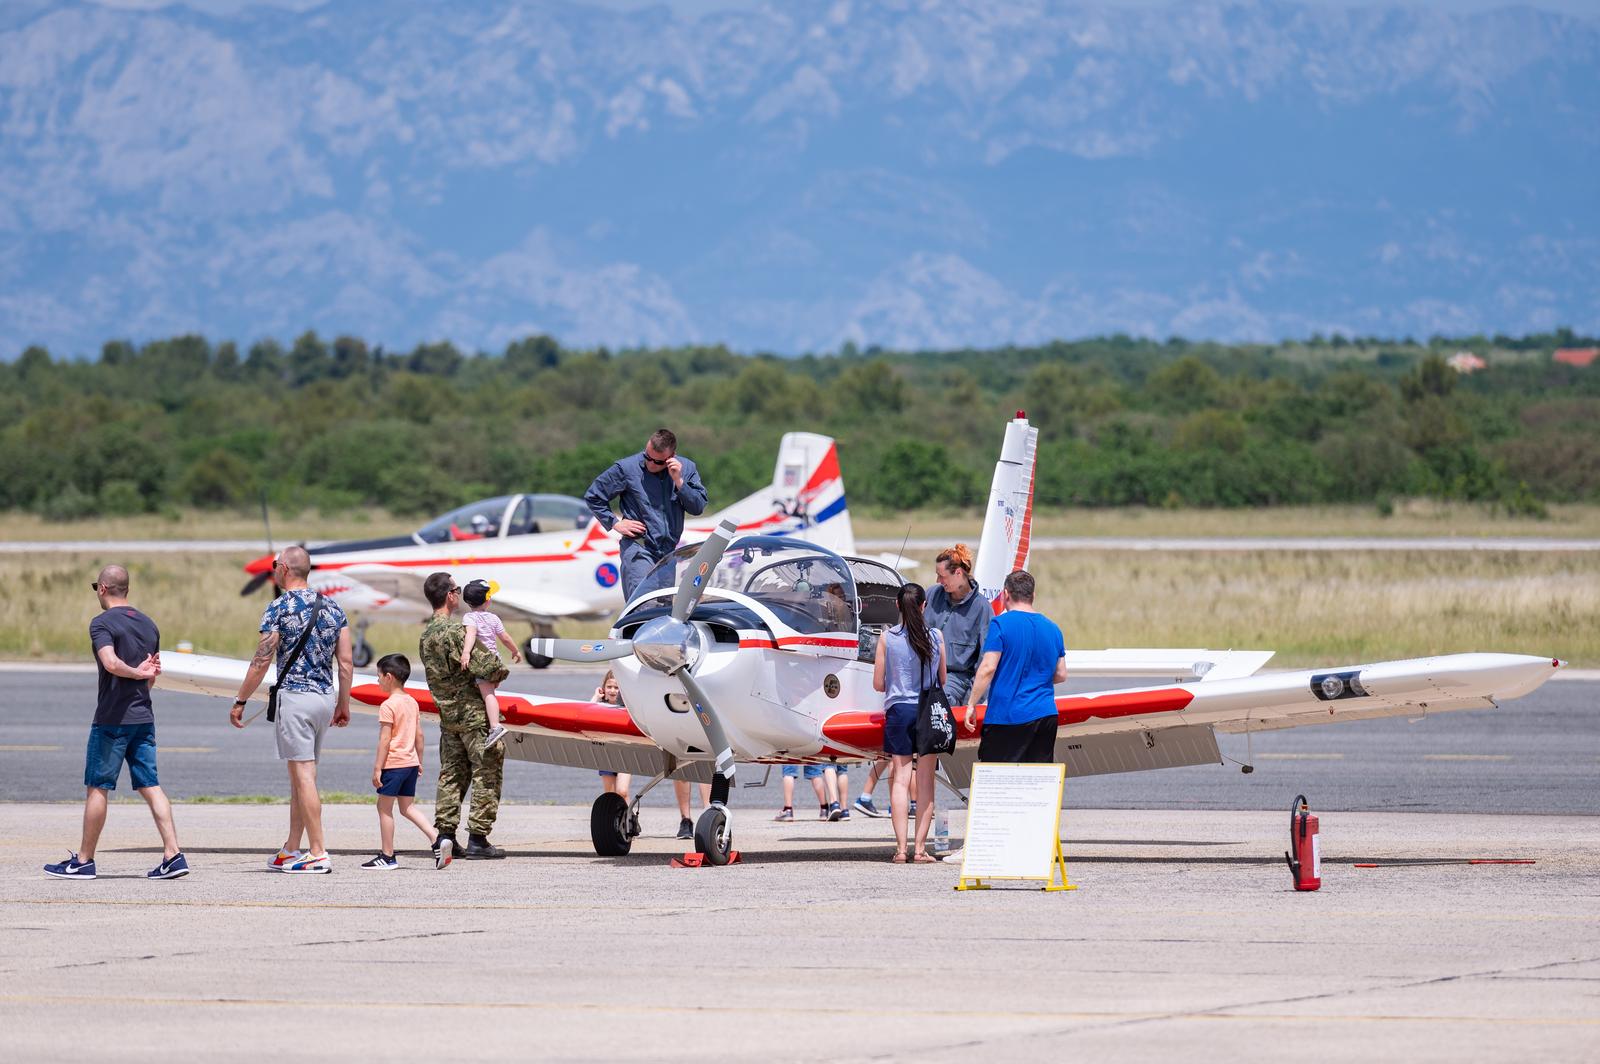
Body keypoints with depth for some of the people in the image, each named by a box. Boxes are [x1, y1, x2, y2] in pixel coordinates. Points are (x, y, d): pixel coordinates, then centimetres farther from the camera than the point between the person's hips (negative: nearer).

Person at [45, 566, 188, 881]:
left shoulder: (103, 623, -10)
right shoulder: (148, 625, 14)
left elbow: (111, 662, -27)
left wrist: (137, 672, -16)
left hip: (112, 720, -6)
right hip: (144, 718, 6)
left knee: (96, 787, 2)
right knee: (150, 786, 4)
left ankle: (83, 861, 7)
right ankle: (173, 855, -6)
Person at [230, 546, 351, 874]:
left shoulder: (280, 608, -8)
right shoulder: (332, 607, 10)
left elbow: (261, 662, -8)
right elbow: (346, 662, 10)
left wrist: (240, 701, 0)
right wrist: (343, 704, 17)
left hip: (295, 696, -7)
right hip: (326, 697, 7)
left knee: (303, 775, -7)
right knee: (301, 776, 14)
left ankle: (318, 853, -11)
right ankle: (291, 850, 18)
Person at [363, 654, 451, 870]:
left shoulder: (388, 705, -14)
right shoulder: (412, 702, 10)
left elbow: (385, 739, -17)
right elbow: (419, 735, 14)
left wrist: (377, 768, -15)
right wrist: (419, 761, 22)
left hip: (393, 763, -8)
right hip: (411, 763, 8)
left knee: (384, 807, 2)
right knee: (408, 807, 12)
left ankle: (387, 856, 6)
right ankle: (437, 840, -3)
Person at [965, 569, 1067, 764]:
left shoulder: (1001, 624, -7)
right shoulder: (1052, 628, 11)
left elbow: (988, 668, -12)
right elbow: (1061, 674, 15)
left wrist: (971, 704, -6)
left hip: (1007, 716, -6)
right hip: (1046, 716, 6)